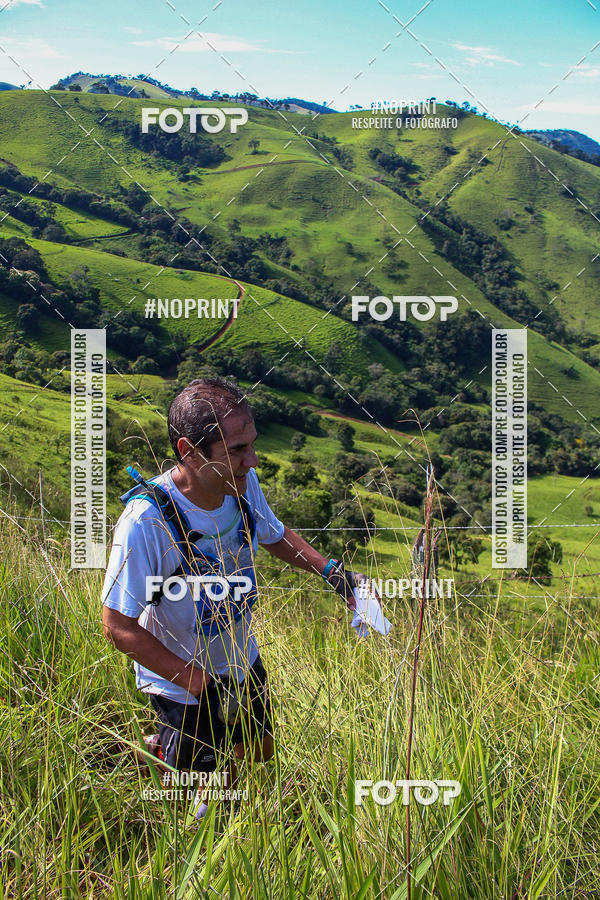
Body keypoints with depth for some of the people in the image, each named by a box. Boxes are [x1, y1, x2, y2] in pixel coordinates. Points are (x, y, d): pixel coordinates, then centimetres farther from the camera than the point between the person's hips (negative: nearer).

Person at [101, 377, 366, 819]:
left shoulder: (244, 483, -17)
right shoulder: (146, 522, -36)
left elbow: (275, 534, 6)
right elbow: (119, 627, -28)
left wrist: (331, 570, -9)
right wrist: (204, 685, -29)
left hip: (242, 660, 6)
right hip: (181, 681, -5)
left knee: (260, 751, 22)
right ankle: (156, 749, 42)